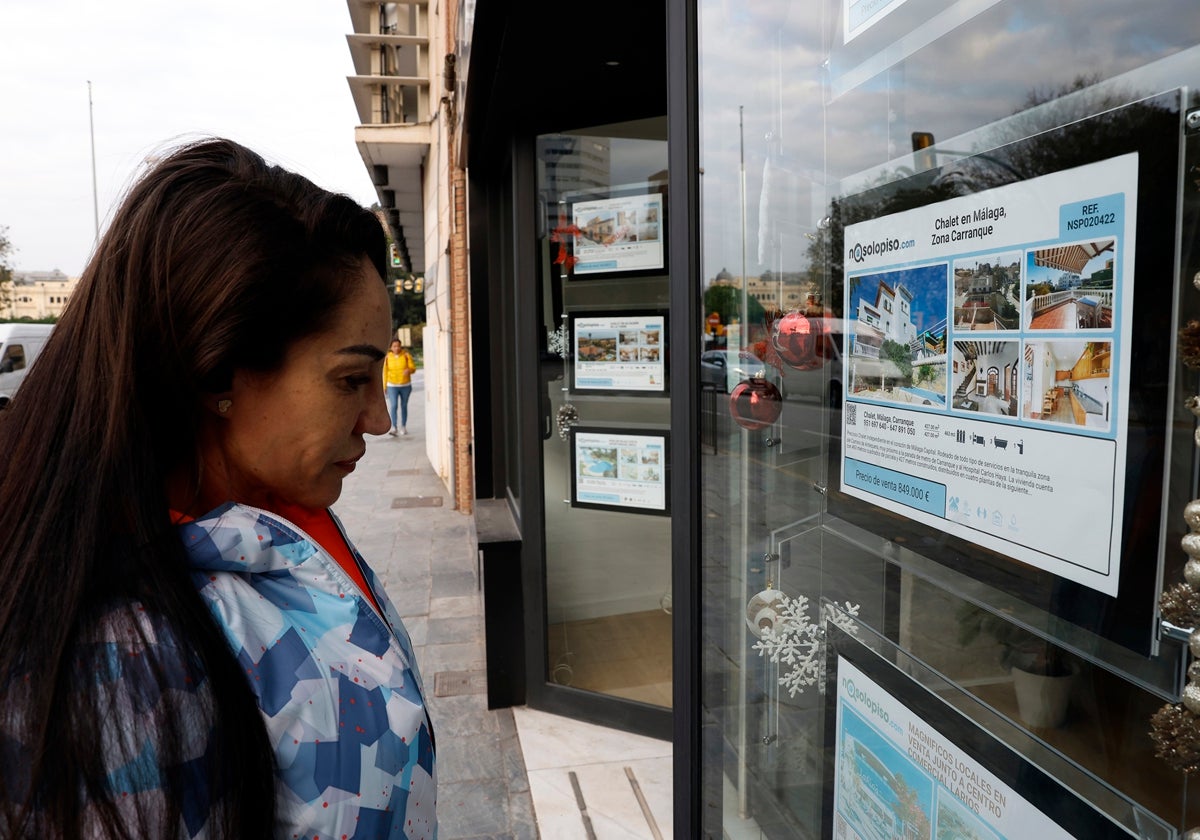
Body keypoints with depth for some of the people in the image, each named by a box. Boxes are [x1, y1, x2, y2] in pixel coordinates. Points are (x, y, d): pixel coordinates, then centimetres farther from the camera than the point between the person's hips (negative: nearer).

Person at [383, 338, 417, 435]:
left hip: (405, 385, 1)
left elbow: (413, 368, -8)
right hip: (392, 386, -1)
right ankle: (394, 427, -17)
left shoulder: (406, 355, -5)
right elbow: (385, 372, 3)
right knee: (393, 406, -14)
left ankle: (403, 426, 22)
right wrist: (384, 387, 3)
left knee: (404, 406, 10)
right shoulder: (388, 357, -3)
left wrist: (409, 370, -31)